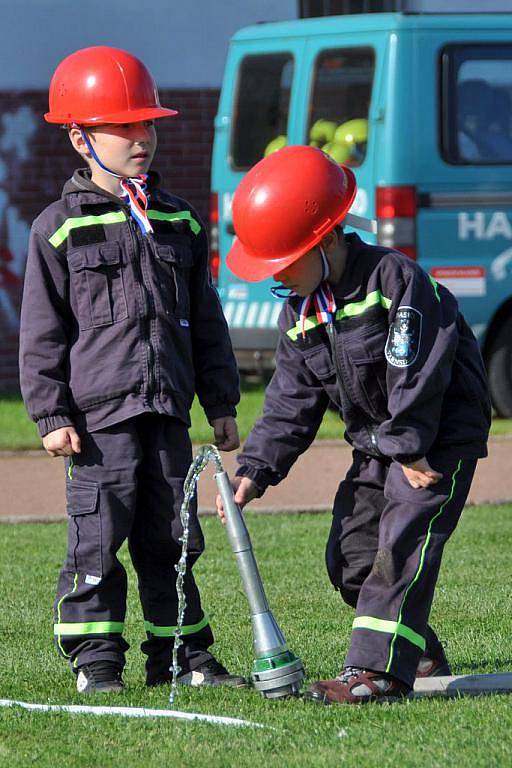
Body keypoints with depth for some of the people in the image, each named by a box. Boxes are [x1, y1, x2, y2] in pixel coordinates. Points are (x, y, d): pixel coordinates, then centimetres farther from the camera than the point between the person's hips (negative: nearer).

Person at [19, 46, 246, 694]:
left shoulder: (180, 222, 12)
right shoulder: (60, 228, -1)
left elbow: (206, 321, 18)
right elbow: (41, 331, -2)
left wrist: (220, 404, 15)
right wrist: (51, 414, -8)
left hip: (166, 411, 4)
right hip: (97, 414, -4)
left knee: (170, 538, 8)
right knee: (97, 539, -4)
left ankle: (180, 654, 16)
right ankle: (95, 661, 3)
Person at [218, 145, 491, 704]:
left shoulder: (396, 279, -22)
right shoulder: (300, 313, 3)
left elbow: (416, 374, -24)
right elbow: (290, 405, 5)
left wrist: (409, 450, -22)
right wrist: (256, 469, -6)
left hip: (440, 436, -9)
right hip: (377, 443, 9)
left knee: (401, 545, -20)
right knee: (351, 558, 7)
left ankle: (378, 670, -24)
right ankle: (421, 656, 22)